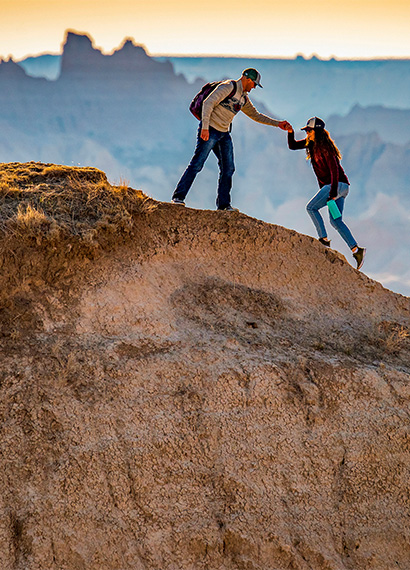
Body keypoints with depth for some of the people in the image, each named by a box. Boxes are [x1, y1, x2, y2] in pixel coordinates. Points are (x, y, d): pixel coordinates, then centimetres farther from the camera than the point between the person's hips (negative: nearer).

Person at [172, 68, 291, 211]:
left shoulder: (243, 98, 15)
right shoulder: (229, 87, -12)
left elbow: (255, 115, 27)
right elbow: (208, 103, -19)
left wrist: (278, 123, 21)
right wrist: (205, 127, -26)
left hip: (224, 134, 9)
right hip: (209, 130, -9)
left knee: (228, 169, 4)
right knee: (197, 164, -11)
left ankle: (223, 204, 10)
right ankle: (178, 196, -5)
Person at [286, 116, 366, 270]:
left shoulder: (324, 147, -16)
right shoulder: (311, 143, 11)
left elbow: (334, 169, -20)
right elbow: (293, 146, 20)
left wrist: (333, 191, -25)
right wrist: (290, 132, 0)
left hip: (338, 184, -9)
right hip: (336, 186, 9)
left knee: (311, 207, -11)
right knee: (336, 221, 1)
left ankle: (324, 240, -10)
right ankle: (356, 250, -7)